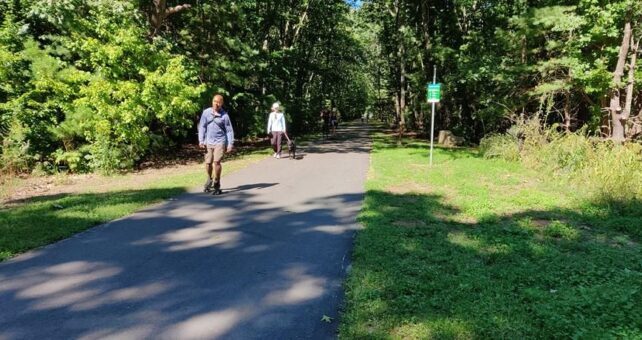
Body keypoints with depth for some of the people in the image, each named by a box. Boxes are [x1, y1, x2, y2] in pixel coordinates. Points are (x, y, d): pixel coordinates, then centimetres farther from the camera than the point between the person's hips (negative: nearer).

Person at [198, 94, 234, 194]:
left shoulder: (224, 115, -4)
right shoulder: (206, 112, 1)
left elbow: (229, 130, -1)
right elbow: (202, 126, 4)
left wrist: (230, 144, -7)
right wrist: (201, 140, -3)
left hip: (220, 142, -2)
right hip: (208, 142, 2)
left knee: (217, 161, -14)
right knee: (208, 163, 4)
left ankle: (216, 184, 3)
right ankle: (209, 179, 33)